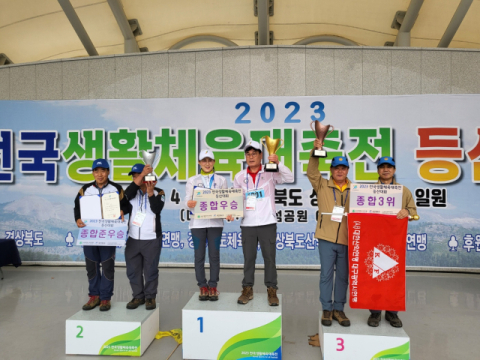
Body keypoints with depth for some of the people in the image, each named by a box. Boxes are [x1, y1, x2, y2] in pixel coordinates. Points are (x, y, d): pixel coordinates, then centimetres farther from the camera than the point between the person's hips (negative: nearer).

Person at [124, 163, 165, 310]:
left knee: (151, 270, 4)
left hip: (152, 239, -3)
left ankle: (150, 297, 20)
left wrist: (150, 192, -23)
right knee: (133, 270, 10)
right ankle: (138, 296, 26)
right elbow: (126, 194, -17)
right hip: (133, 239, 3)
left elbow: (157, 209, -14)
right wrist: (142, 175, -23)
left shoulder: (158, 192, 1)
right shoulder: (133, 192, 8)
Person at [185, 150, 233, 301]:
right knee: (199, 256, 4)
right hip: (197, 222, 0)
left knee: (214, 255, 2)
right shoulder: (192, 180, 7)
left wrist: (228, 214, -16)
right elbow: (187, 200, -2)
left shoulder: (221, 180, 8)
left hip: (215, 222, 0)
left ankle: (213, 287, 14)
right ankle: (203, 287, 16)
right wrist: (189, 204, -26)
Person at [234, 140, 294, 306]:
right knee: (248, 258, 10)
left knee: (269, 257, 5)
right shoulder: (239, 176, 7)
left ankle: (271, 290, 18)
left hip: (267, 223, -2)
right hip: (247, 224, 2)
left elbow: (290, 178, -15)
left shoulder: (270, 173, -2)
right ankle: (247, 289, 22)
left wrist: (278, 163, -27)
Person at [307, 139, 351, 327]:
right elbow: (311, 172, -11)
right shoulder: (322, 185, 4)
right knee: (326, 274, 5)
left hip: (347, 239, 2)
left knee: (343, 276, 11)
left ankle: (339, 309, 25)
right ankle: (326, 309, 19)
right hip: (327, 238, -2)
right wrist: (316, 152, -22)